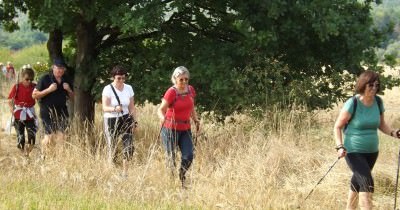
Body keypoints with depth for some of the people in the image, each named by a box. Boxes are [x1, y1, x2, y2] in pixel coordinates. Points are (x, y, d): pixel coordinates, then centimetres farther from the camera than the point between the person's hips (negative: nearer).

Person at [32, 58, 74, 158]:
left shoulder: (67, 80, 11)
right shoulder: (45, 79, -4)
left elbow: (72, 97, 18)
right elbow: (34, 95, -5)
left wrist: (69, 90, -4)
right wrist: (49, 90, -16)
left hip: (62, 112, 4)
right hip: (48, 113, -4)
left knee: (61, 136, -4)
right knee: (50, 136, -9)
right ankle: (44, 156, 7)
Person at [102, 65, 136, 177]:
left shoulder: (128, 88, 4)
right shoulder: (108, 89, -9)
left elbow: (131, 107, 11)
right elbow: (105, 107, -17)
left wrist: (134, 121, 6)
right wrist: (114, 109, -36)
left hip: (126, 119, 3)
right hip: (111, 121, -3)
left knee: (129, 147, -7)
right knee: (112, 149, -2)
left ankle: (125, 173, 2)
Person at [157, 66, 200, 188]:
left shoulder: (191, 90, 3)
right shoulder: (171, 92, -14)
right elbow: (161, 110, -16)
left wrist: (196, 119, 8)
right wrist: (162, 118, -37)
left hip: (185, 129, 5)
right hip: (170, 128, -5)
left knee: (188, 156, -4)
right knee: (171, 157, -4)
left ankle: (181, 178, 20)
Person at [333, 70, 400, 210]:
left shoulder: (378, 102, 1)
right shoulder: (353, 104, -15)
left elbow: (381, 125, 14)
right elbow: (337, 127, -9)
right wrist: (340, 146, -22)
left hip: (372, 151, 6)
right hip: (353, 151, -6)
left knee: (357, 182, 19)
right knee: (367, 182, -20)